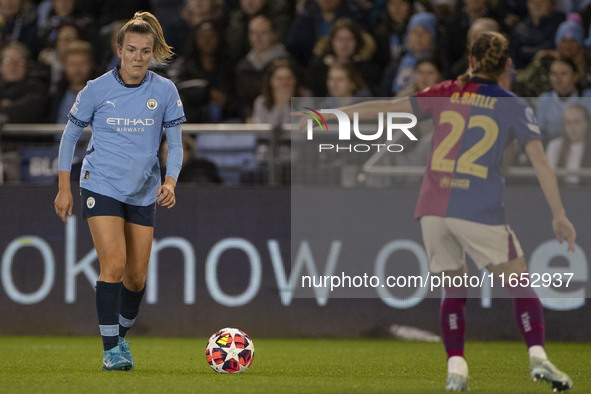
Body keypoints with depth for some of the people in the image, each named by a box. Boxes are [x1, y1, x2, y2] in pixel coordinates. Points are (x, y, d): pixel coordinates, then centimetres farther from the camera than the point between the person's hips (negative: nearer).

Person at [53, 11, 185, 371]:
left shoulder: (165, 91, -3)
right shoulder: (97, 90, -6)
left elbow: (175, 144, 4)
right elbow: (70, 136, 5)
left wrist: (171, 182, -14)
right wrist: (64, 188, 2)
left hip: (143, 193, 3)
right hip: (101, 187, -3)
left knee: (136, 276, 6)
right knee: (114, 264, -18)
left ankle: (122, 337, 29)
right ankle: (111, 350, -14)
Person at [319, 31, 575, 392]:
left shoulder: (446, 94, 11)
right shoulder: (515, 107, 6)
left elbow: (384, 108, 8)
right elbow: (540, 162, 1)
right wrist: (559, 216, 5)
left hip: (434, 209, 3)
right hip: (480, 210, -3)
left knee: (455, 290, 14)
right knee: (519, 282, 7)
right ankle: (538, 358, -9)